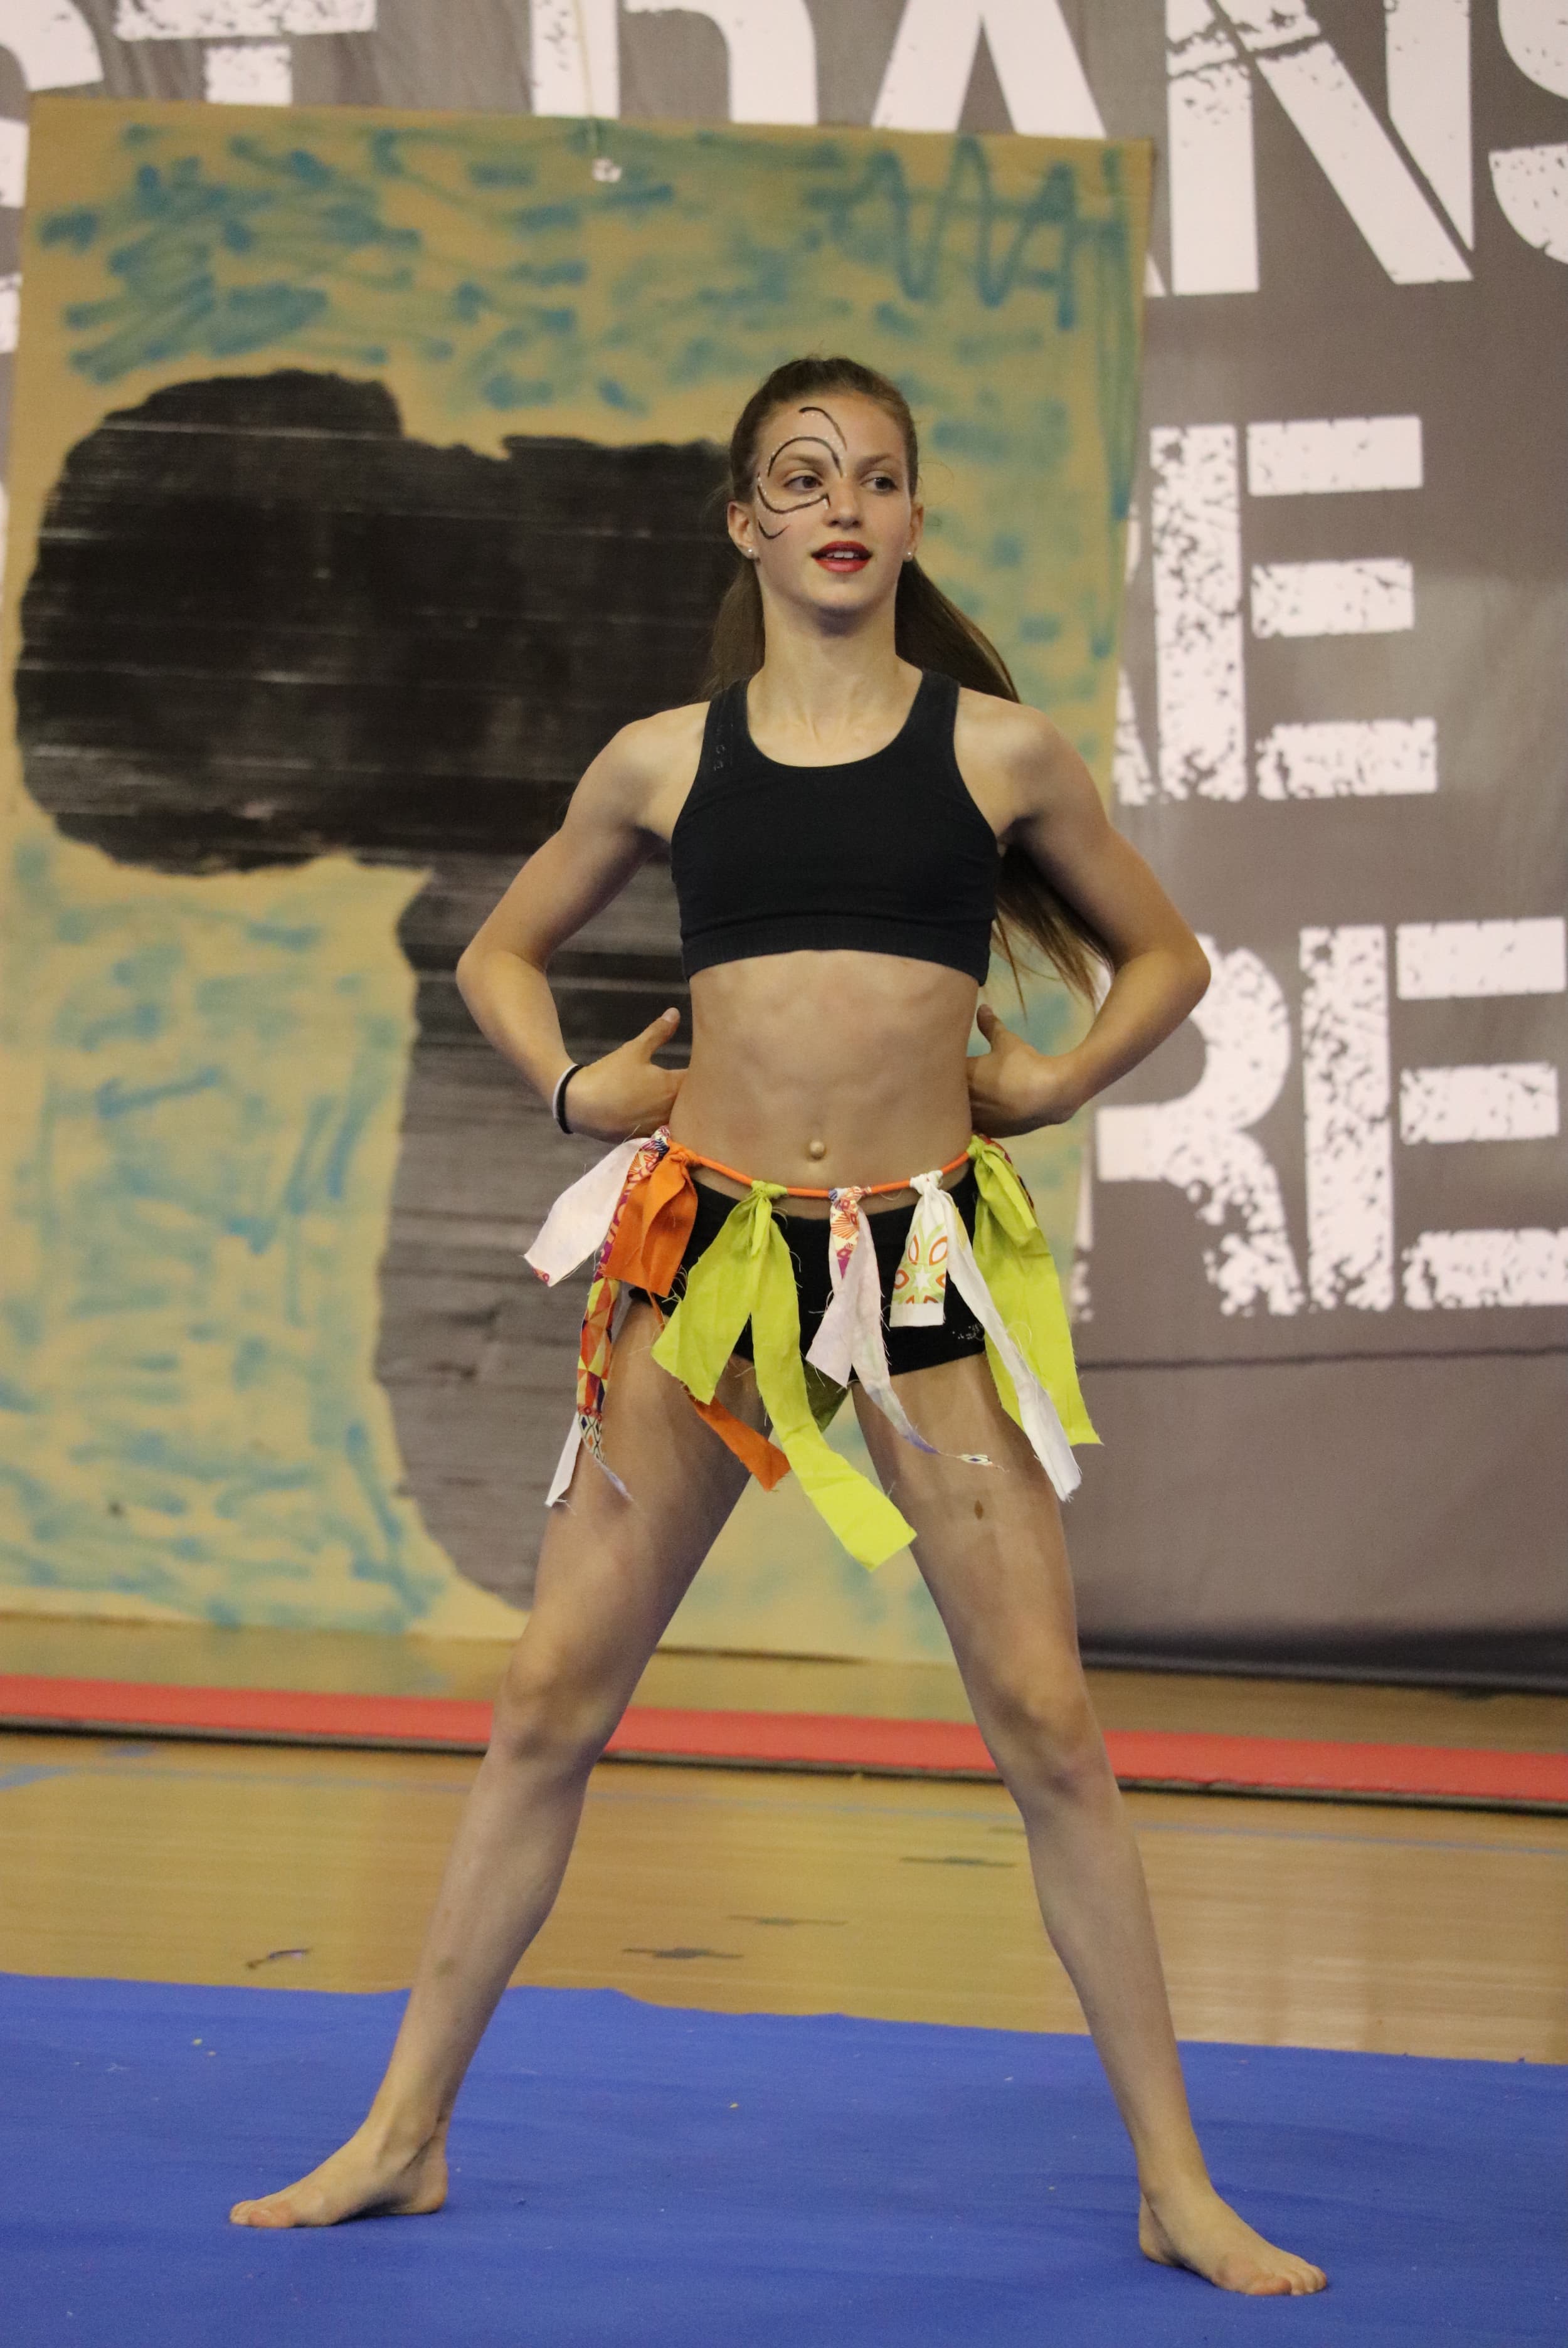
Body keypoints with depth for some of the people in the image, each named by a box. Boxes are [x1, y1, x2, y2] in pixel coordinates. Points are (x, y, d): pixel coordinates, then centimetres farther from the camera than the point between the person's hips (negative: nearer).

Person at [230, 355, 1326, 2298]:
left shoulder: (999, 748, 4)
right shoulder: (667, 758, 7)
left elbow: (1163, 954, 17)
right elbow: (501, 951, 22)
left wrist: (1050, 1082, 3)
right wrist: (575, 1084, 5)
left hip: (925, 1266, -1)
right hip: (704, 1253, 1)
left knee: (1048, 1727, -2)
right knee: (549, 1705, 4)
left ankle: (1177, 2186, 8)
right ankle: (402, 2135, 18)